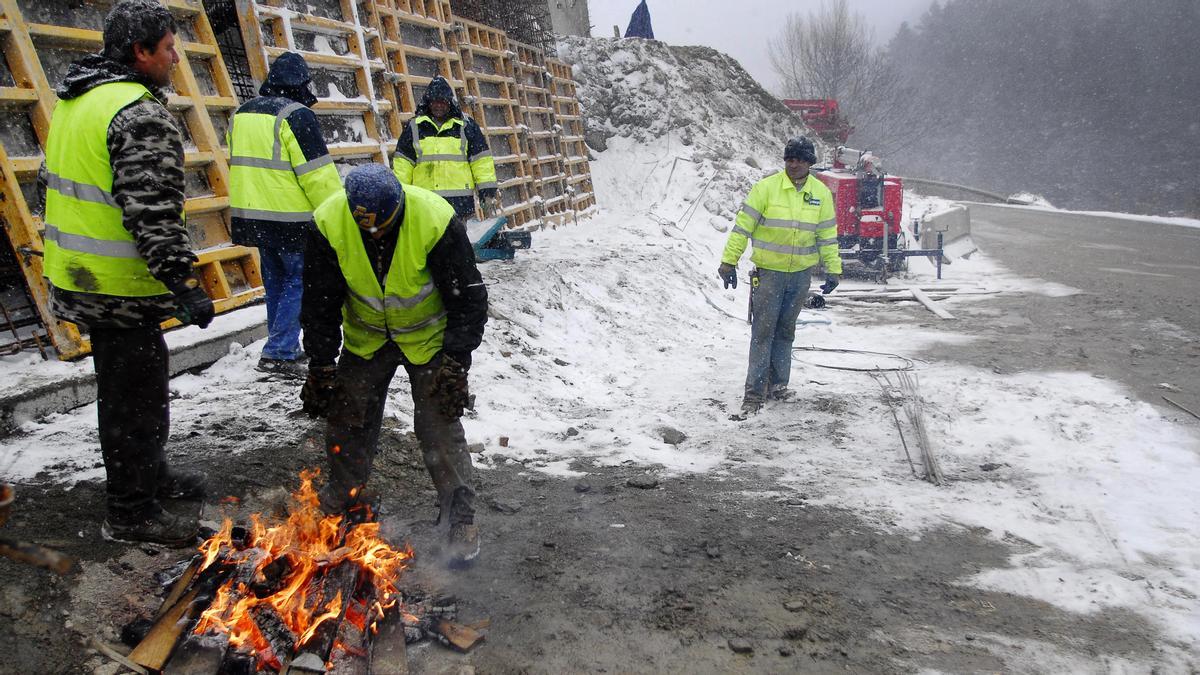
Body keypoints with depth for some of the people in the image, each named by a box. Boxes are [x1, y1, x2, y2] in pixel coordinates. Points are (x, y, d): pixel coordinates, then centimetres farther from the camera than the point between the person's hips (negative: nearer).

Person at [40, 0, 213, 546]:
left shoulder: (77, 98, 13)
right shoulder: (141, 116, -20)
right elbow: (153, 214, -28)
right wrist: (184, 284, -26)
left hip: (80, 276, 10)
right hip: (121, 287, -10)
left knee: (121, 388, 23)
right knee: (138, 399, 3)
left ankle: (149, 476, 41)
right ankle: (130, 513, 17)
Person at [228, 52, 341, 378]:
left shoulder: (242, 114, 14)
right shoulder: (296, 115, -13)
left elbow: (241, 165, 22)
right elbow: (318, 174, -18)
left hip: (253, 216, 8)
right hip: (292, 218, -8)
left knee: (276, 282, 17)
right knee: (299, 281, -1)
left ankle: (285, 349, 26)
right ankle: (279, 353, -5)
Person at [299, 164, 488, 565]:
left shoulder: (435, 220, -29)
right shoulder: (328, 223, -20)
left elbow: (468, 299, -21)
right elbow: (319, 304, -9)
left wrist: (455, 363, -24)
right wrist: (321, 367, -10)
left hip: (429, 337, -3)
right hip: (366, 337, 4)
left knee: (439, 423, -10)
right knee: (346, 417, 6)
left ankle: (460, 519, 4)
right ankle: (344, 502, 30)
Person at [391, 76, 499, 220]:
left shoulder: (465, 125, 9)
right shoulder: (414, 127, 11)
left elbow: (481, 160, 7)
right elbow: (401, 164, 11)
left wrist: (489, 192, 1)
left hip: (461, 201, 0)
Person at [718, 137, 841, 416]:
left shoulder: (821, 193, 4)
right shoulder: (766, 187, -8)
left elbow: (827, 235, 11)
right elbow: (743, 225, -7)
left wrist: (833, 269, 9)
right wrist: (729, 262, -10)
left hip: (801, 274, 4)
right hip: (768, 271, -3)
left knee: (786, 330, 13)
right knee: (763, 330, -5)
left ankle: (777, 383, 24)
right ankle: (755, 391, 0)